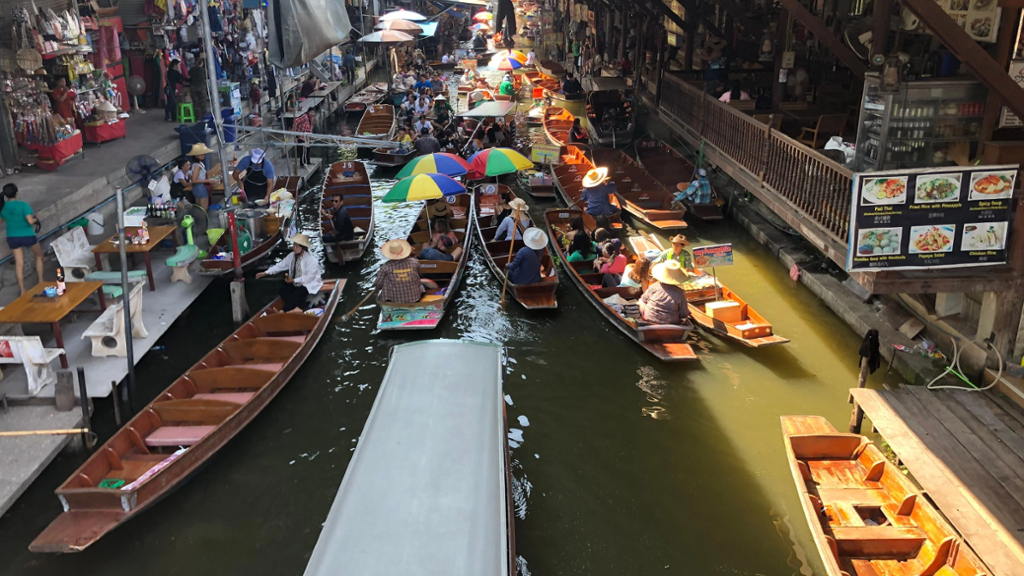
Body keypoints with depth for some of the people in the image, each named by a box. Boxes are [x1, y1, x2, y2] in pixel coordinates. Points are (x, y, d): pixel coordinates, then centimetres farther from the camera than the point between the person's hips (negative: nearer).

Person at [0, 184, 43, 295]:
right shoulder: (23, 205, -18)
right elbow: (30, 221, -25)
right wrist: (35, 219, -5)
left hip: (12, 238, 4)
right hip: (28, 236, -4)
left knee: (19, 264, 11)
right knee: (39, 256, 22)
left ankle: (23, 290, 14)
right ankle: (41, 282, 22)